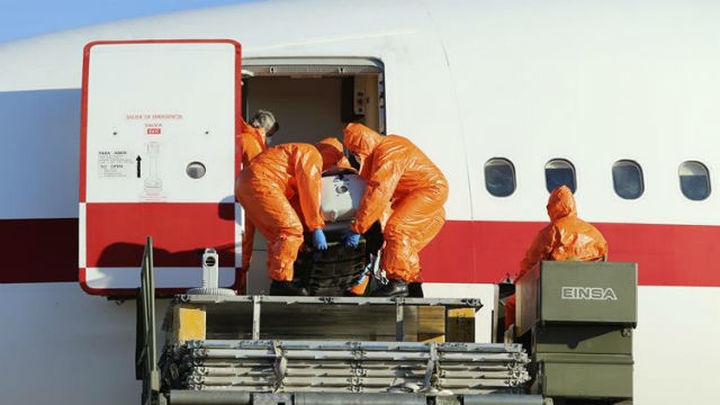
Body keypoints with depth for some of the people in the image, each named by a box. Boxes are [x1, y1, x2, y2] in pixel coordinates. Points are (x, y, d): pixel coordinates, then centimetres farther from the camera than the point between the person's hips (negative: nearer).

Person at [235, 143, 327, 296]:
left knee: (277, 237, 12)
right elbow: (309, 191, -5)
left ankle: (277, 286, 8)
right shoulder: (311, 154, 2)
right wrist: (317, 228, -3)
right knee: (291, 230, -14)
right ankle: (281, 281, -19)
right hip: (260, 183, -11)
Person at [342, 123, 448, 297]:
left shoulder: (388, 155, -24)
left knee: (396, 228, -20)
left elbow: (377, 193, -30)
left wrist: (357, 229, -28)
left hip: (430, 190, -11)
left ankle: (398, 281, -22)